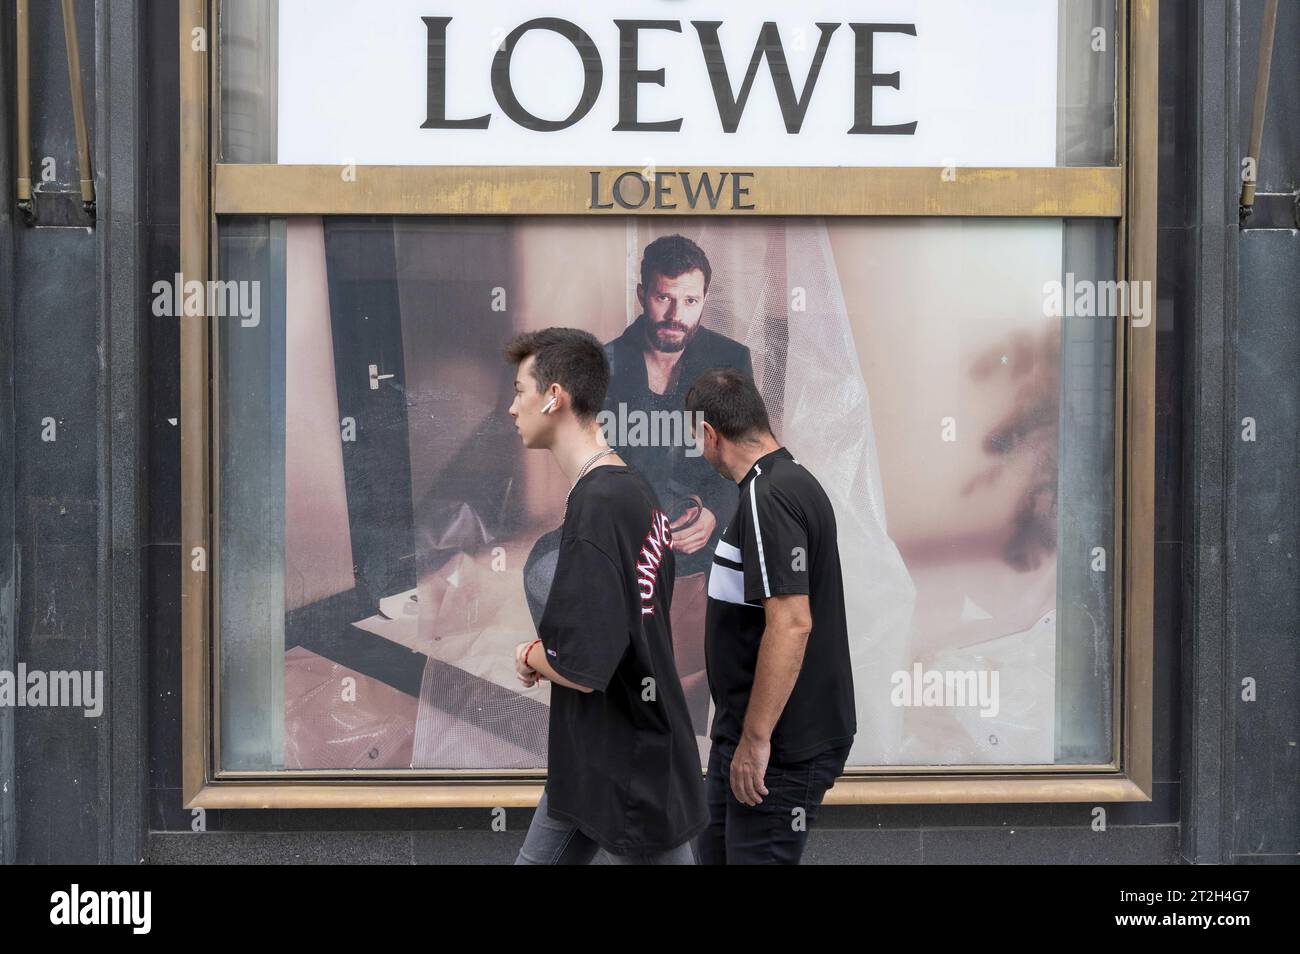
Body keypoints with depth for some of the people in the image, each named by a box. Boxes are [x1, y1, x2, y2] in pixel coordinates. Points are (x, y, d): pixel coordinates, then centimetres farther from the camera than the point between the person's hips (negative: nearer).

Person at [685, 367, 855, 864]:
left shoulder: (768, 497, -21)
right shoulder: (792, 482, 12)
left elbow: (791, 622, -28)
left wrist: (755, 739, -24)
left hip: (781, 748, -10)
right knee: (718, 851, 17)